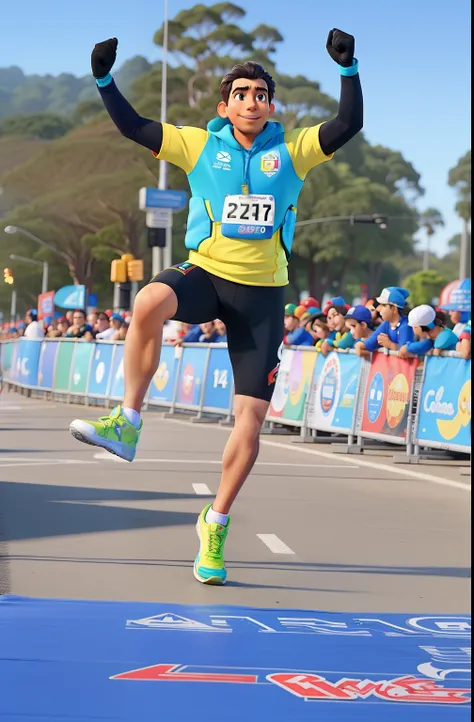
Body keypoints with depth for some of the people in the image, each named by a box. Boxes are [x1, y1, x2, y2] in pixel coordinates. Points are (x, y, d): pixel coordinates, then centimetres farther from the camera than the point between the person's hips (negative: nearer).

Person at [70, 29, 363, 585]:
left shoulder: (292, 150, 4)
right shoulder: (199, 145, 5)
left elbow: (348, 125, -7)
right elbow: (132, 126, 3)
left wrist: (348, 69, -20)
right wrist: (104, 79, -9)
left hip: (262, 293, 1)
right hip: (205, 273, -1)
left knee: (251, 420, -3)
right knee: (150, 301, -38)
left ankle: (215, 523, 17)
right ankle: (126, 424, -25)